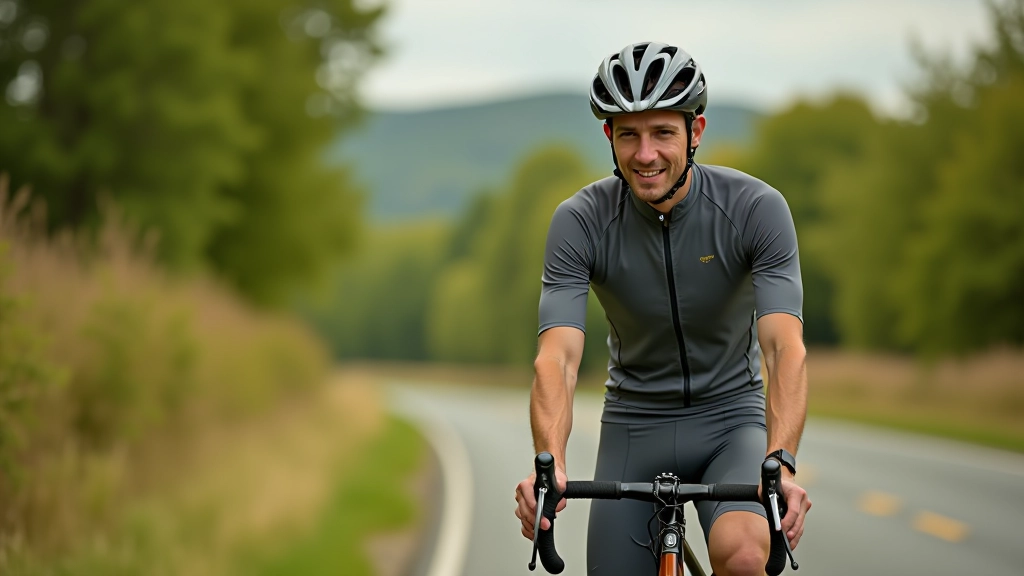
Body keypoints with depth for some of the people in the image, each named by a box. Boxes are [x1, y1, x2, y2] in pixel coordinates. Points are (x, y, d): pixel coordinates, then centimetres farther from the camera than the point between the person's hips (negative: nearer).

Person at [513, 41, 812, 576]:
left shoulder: (756, 207, -18)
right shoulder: (580, 221, -15)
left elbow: (785, 346, -27)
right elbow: (557, 357, -25)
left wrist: (780, 462, -43)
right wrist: (550, 465, -44)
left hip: (729, 417, -2)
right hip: (634, 426, 2)